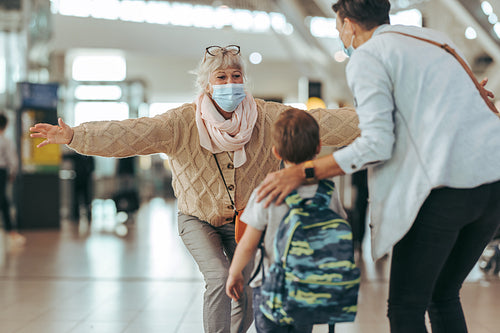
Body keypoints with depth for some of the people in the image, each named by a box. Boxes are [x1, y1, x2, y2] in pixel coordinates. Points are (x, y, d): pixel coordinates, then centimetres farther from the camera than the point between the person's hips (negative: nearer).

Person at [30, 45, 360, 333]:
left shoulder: (267, 117, -15)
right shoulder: (184, 122, -20)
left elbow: (321, 122, -21)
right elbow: (129, 134, -28)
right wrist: (74, 136, -40)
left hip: (246, 221, 2)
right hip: (198, 219, -2)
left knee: (250, 300, 2)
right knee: (220, 279, -23)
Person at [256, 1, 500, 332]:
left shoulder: (366, 57, 2)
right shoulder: (435, 38, 24)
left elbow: (377, 145, -9)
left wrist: (299, 173, -6)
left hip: (445, 183, -8)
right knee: (444, 296, 20)